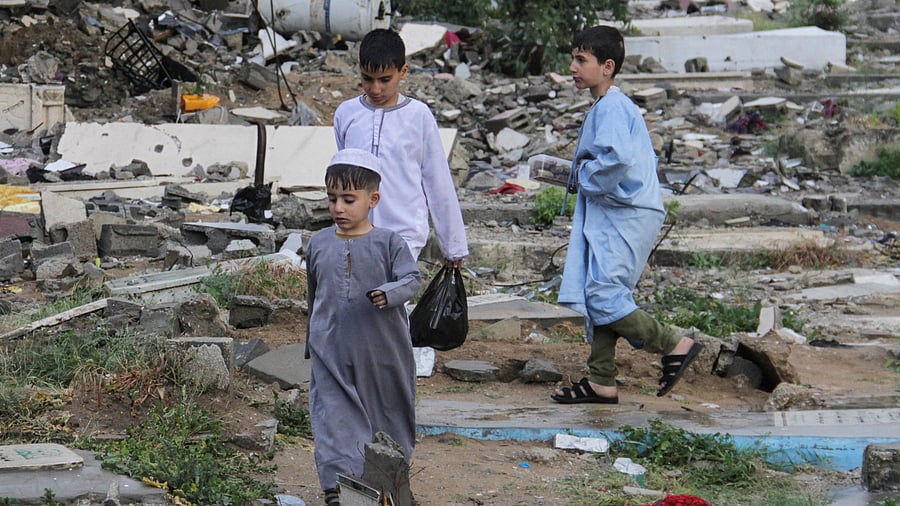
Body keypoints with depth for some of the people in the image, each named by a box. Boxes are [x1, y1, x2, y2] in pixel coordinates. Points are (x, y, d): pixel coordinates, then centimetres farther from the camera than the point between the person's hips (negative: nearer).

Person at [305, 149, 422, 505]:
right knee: (334, 416, -7)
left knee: (388, 413, 12)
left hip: (382, 352, -1)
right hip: (332, 353, 2)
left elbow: (412, 280, -12)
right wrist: (312, 343, 24)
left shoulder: (388, 243, -5)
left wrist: (389, 294, -33)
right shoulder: (319, 244, 5)